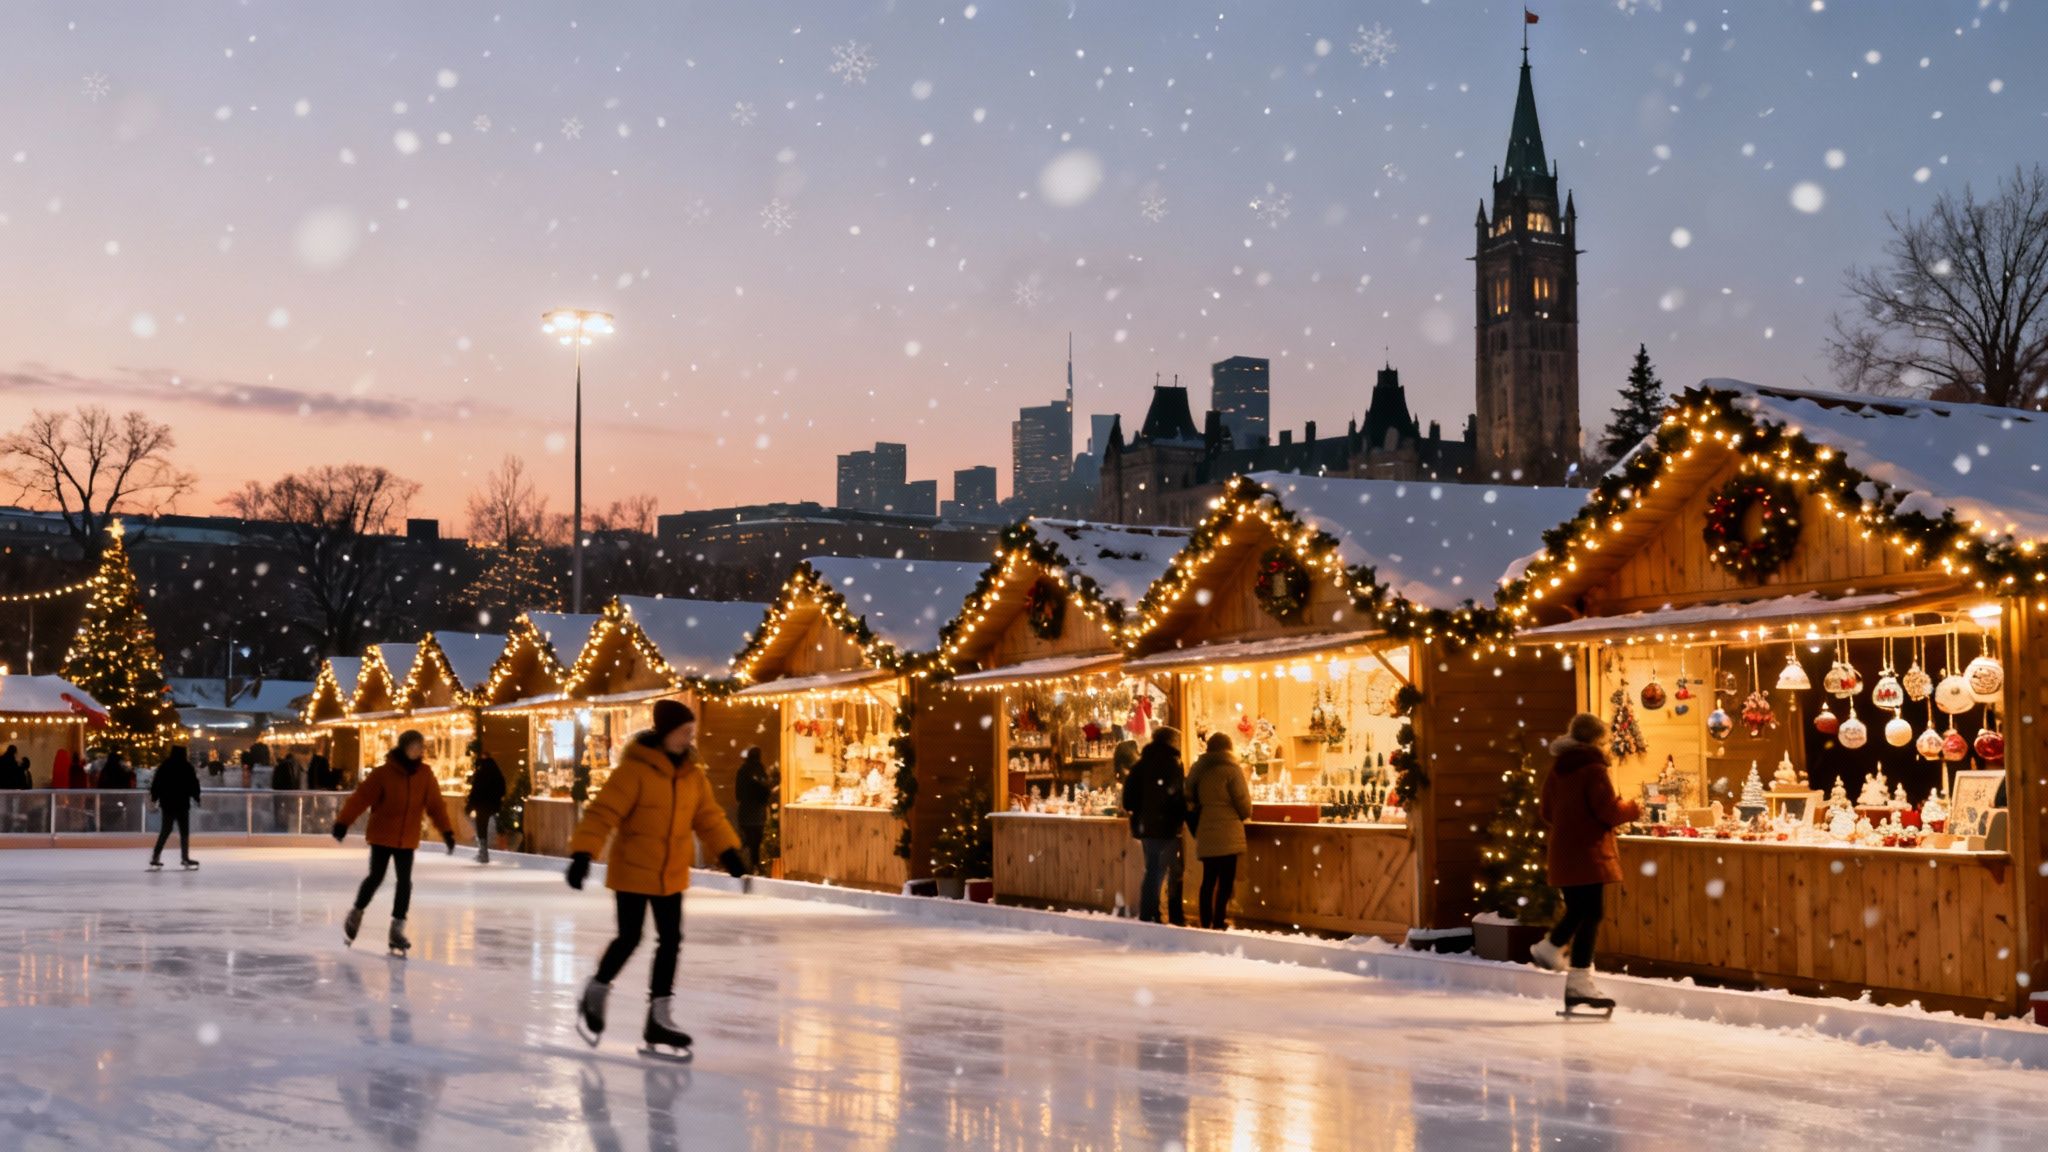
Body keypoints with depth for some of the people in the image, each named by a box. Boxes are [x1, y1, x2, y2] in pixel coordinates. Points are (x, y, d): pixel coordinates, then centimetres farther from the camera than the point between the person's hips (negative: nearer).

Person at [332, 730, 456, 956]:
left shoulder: (425, 775, -3)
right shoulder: (383, 773, -16)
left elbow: (435, 804, 1)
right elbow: (361, 797, -16)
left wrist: (447, 831, -3)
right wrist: (342, 822, -19)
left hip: (407, 839, 3)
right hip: (382, 836, -3)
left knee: (405, 882, 0)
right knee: (376, 877, 4)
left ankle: (398, 927, 9)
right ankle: (356, 914, 28)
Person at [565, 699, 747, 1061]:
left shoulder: (692, 774, 2)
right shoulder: (635, 769, -18)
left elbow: (708, 816, 9)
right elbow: (604, 811, -22)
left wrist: (727, 850, -2)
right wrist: (582, 852, -29)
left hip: (671, 874, 6)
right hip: (632, 871, -6)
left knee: (671, 940, 6)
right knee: (629, 939, -2)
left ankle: (659, 1021, 15)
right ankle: (595, 994, 26)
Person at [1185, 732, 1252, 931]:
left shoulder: (1198, 769, 10)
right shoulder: (1231, 769, -6)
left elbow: (1190, 801, 11)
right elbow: (1244, 806, -6)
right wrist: (1244, 815, 15)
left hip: (1205, 835, 6)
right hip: (1227, 836, -6)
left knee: (1208, 880, 11)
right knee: (1225, 882, -3)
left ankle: (1205, 924, 12)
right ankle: (1219, 924, -7)